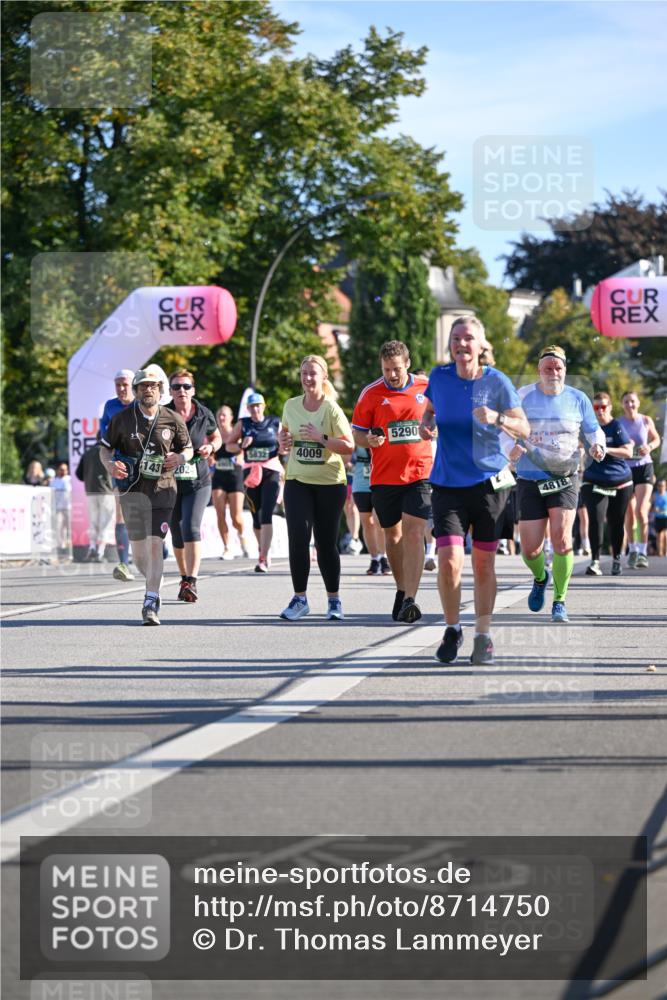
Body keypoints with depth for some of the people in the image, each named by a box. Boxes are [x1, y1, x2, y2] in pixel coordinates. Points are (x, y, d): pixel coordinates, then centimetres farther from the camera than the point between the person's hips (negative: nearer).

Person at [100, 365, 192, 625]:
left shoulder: (173, 420, 1)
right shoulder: (122, 419, 1)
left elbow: (188, 448, 15)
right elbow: (105, 448, 9)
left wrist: (180, 458, -8)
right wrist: (110, 464, -12)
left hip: (162, 490, -1)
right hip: (132, 492, 1)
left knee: (155, 545, -13)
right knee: (139, 551, 4)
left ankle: (150, 604, -12)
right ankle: (154, 585, 35)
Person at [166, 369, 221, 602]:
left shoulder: (204, 415, -1)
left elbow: (217, 437, 17)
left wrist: (211, 447, -5)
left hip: (198, 481, -1)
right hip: (170, 482, 1)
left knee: (191, 528, -19)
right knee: (177, 534, 10)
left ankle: (192, 583, -24)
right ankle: (184, 579, 29)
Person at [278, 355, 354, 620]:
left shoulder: (331, 409, -8)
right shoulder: (291, 406, 5)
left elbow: (349, 447, -12)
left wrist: (321, 438, -23)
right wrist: (284, 440, 2)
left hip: (330, 482, -3)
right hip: (298, 481, 3)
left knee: (326, 543, 4)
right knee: (297, 538, -10)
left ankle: (334, 599, 18)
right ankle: (300, 598, -2)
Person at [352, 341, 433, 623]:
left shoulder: (426, 388, 3)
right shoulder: (371, 393, -1)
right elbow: (357, 433, 3)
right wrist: (368, 440, -17)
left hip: (420, 473, -1)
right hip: (384, 476, 1)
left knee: (413, 533, -14)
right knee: (392, 535, 12)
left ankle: (410, 600, -21)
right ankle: (402, 590, 32)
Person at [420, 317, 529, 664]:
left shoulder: (497, 382, -5)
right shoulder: (439, 377, 1)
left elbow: (524, 429, -5)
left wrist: (497, 418, -24)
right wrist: (426, 425, -2)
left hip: (489, 482, -1)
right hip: (447, 484, 1)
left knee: (483, 563, 6)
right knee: (448, 561, -12)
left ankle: (483, 636, 20)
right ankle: (452, 629, 10)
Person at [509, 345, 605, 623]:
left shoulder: (577, 399, 4)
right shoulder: (522, 397, 1)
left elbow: (593, 431, 14)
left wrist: (597, 446, -8)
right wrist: (510, 448, -18)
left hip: (565, 478, 0)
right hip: (529, 481, 0)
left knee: (562, 539, -18)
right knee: (530, 549, -1)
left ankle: (559, 602, -4)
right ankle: (540, 578, 36)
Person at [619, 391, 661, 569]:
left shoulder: (646, 421, 0)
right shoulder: (617, 423, -2)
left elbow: (656, 439, 14)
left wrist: (649, 446, -7)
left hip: (644, 468, -1)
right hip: (625, 469, 1)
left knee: (641, 511, -14)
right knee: (629, 514, 7)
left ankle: (643, 552, -9)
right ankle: (632, 550, 23)